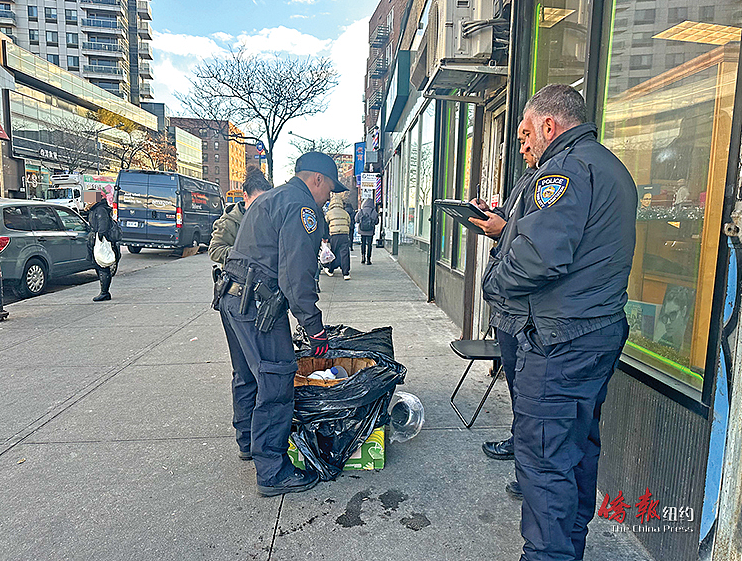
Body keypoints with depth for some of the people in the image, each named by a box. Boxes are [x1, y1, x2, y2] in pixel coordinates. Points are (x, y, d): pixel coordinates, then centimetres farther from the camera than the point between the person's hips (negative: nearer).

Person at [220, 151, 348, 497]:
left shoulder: (269, 200, 22)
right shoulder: (301, 207, -11)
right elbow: (297, 276, -21)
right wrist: (315, 327, -17)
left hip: (232, 296, 11)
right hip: (259, 304, -11)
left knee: (247, 375, 23)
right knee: (276, 385, -4)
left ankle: (248, 443, 42)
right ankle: (273, 473, 5)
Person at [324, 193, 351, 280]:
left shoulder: (328, 213, 6)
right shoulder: (345, 213, 14)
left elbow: (325, 225, 10)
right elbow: (349, 225, 19)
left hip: (334, 235, -1)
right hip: (344, 235, 1)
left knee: (333, 253, 11)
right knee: (344, 253, -2)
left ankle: (330, 270, 25)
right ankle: (346, 273, -6)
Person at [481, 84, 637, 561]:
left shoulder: (567, 166, -14)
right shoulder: (613, 168, 20)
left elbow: (543, 254, -26)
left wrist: (494, 282, -8)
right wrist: (507, 229, 16)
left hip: (560, 339, -11)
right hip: (603, 330, 11)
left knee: (543, 456, -1)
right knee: (580, 446, 20)